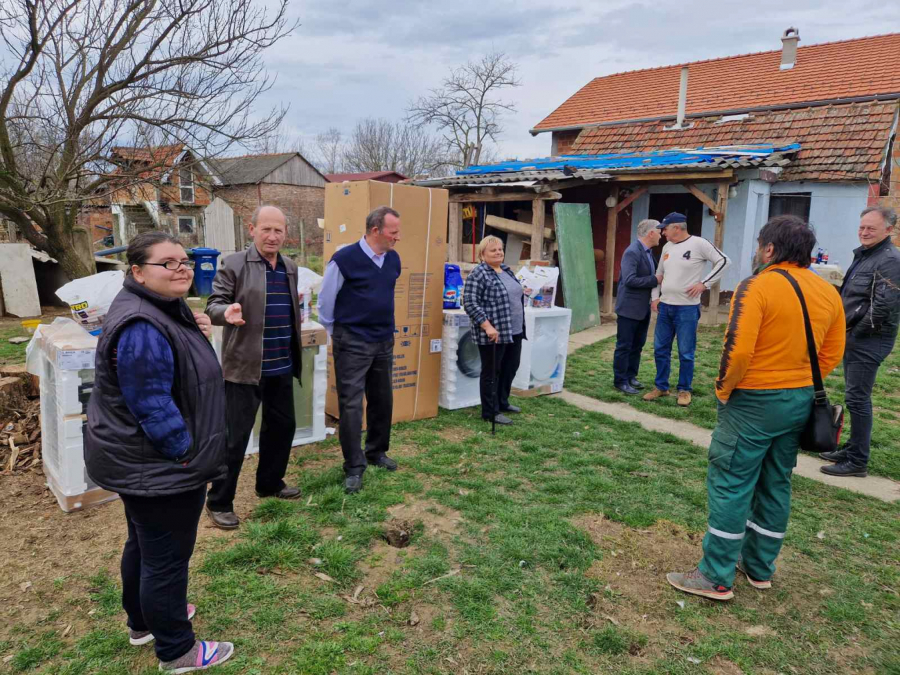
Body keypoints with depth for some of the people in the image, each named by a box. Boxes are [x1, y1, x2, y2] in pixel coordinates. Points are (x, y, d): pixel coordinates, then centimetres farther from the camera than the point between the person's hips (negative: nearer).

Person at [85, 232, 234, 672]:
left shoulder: (164, 308, 6)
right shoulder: (141, 328, -28)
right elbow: (153, 406, -27)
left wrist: (196, 334, 4)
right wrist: (187, 456, -20)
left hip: (144, 462, 11)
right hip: (158, 466, -11)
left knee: (144, 544, 26)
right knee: (167, 556, 5)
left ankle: (143, 621, 46)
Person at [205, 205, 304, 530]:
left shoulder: (290, 267, 11)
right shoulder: (234, 264, -9)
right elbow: (213, 304, -13)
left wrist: (297, 316, 7)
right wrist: (227, 312, -32)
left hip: (281, 367, 7)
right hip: (245, 366, -7)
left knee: (282, 426, 18)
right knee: (235, 436, -1)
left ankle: (270, 483, 38)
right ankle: (218, 502, 15)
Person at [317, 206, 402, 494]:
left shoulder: (393, 259, 4)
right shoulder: (344, 258, -14)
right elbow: (325, 301, -4)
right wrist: (336, 333, 5)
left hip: (384, 342, 6)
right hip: (352, 344, -6)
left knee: (382, 400, 14)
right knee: (351, 405, -2)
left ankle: (377, 452, 32)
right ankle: (354, 467, 7)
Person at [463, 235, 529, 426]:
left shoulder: (506, 270, 14)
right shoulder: (478, 275, -14)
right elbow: (470, 303, -20)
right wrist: (488, 327, -24)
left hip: (514, 331, 9)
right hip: (494, 334, -9)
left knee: (511, 368, 17)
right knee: (492, 372, 1)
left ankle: (502, 402, 34)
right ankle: (490, 412, 12)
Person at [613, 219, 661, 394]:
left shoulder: (648, 251, 10)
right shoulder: (632, 252, -18)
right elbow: (629, 280, -26)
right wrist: (655, 280, -20)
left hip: (643, 307, 9)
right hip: (629, 307, -9)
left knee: (637, 345, 15)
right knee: (624, 346, 1)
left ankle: (630, 376, 27)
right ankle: (620, 381, 10)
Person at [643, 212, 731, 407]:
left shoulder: (698, 244, -10)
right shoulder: (667, 247, 10)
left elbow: (724, 261, -9)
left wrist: (704, 283, -13)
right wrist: (655, 297, 10)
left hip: (687, 308, -6)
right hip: (665, 306, 7)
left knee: (685, 353, 2)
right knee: (660, 349, 11)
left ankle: (684, 390, 15)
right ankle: (661, 387, 23)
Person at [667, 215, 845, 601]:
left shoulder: (757, 287, -17)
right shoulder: (828, 293, 6)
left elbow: (737, 350, -24)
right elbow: (831, 354, 9)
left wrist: (723, 390, -10)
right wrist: (801, 385, 15)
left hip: (754, 401, -7)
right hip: (800, 402, 7)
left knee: (730, 485, 1)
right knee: (776, 485, 17)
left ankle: (717, 578, 8)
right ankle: (760, 568, 30)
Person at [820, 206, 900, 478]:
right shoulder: (864, 254, 15)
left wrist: (858, 332, -14)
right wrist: (848, 330, 12)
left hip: (870, 340, -10)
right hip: (855, 336, 10)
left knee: (857, 398, -6)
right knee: (855, 396, 17)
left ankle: (858, 462, 2)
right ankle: (852, 449, 28)